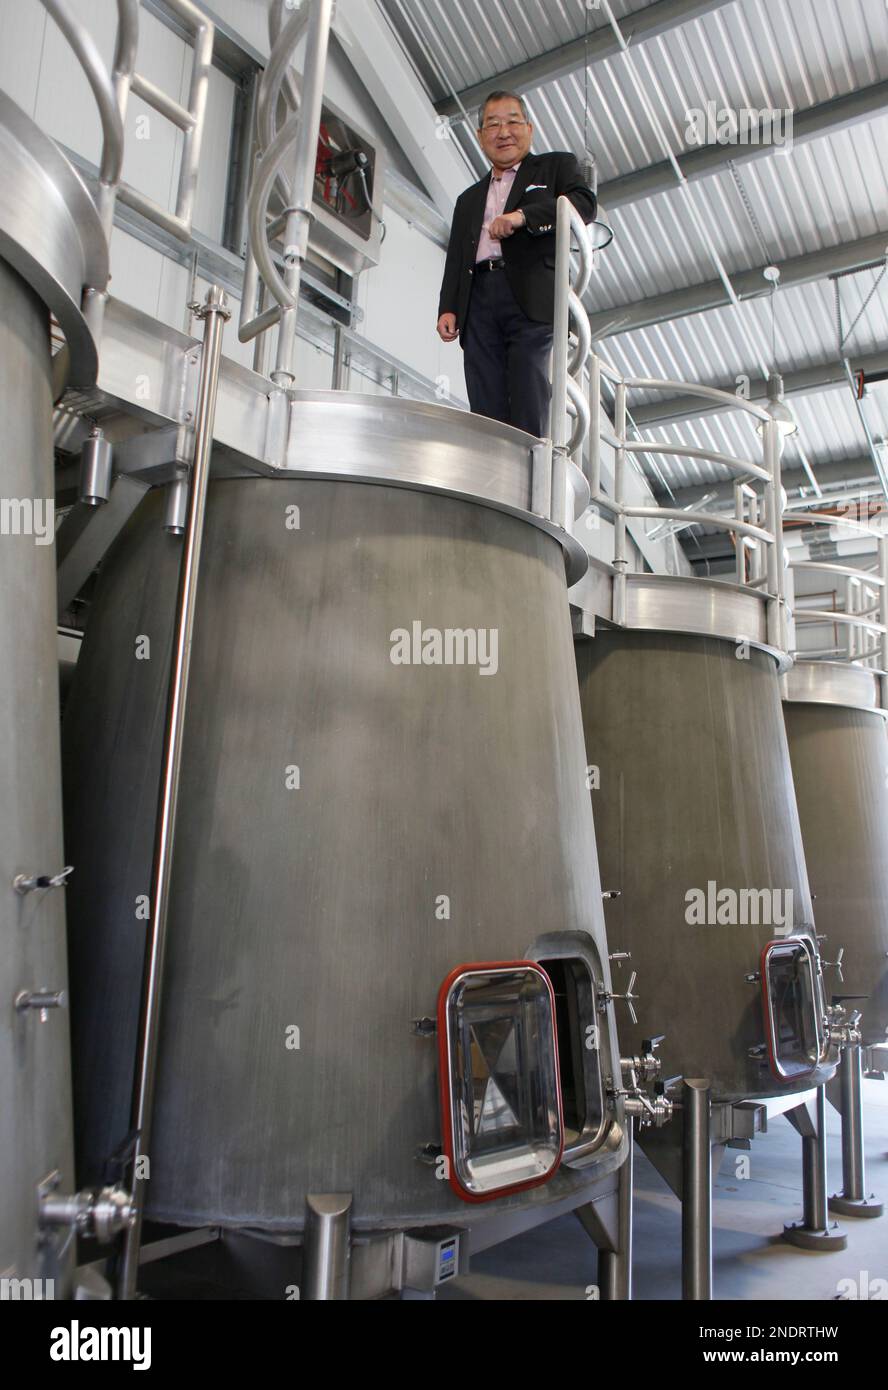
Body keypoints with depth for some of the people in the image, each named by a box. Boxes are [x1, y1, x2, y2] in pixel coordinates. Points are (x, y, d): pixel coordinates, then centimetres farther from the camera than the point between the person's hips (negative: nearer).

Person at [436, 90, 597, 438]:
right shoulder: (468, 199, 32)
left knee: (529, 411, -15)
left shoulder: (556, 166, 19)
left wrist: (522, 215, -14)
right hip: (479, 302, 4)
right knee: (486, 412, -7)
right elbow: (455, 261, 24)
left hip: (532, 300, -4)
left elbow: (585, 204, -1)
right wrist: (448, 308, 5)